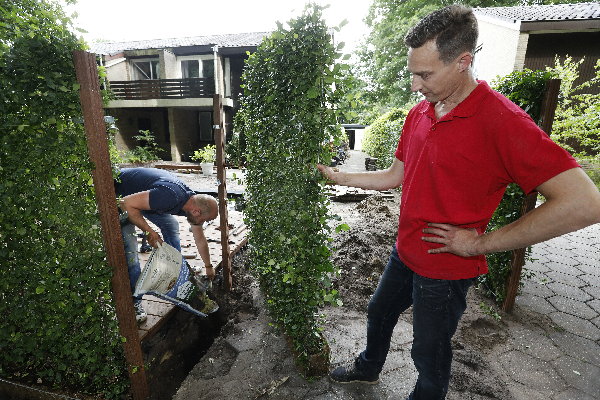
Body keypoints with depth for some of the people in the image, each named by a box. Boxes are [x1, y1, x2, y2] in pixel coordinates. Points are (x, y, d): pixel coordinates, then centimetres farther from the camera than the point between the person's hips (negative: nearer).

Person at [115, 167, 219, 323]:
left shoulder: (193, 202, -10)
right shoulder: (170, 196, -38)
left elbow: (200, 240, 4)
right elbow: (127, 203, -34)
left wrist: (209, 267, 13)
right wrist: (149, 231, -31)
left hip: (144, 193, 8)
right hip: (120, 196, -8)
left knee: (171, 225, 8)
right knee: (129, 245, -16)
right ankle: (134, 302, -5)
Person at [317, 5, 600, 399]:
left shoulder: (501, 121, -25)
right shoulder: (419, 114, 0)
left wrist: (481, 243, -23)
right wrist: (339, 176, 6)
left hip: (447, 271, -7)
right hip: (405, 254, 8)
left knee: (429, 352, 16)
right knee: (379, 313, 27)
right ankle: (368, 368, 57)